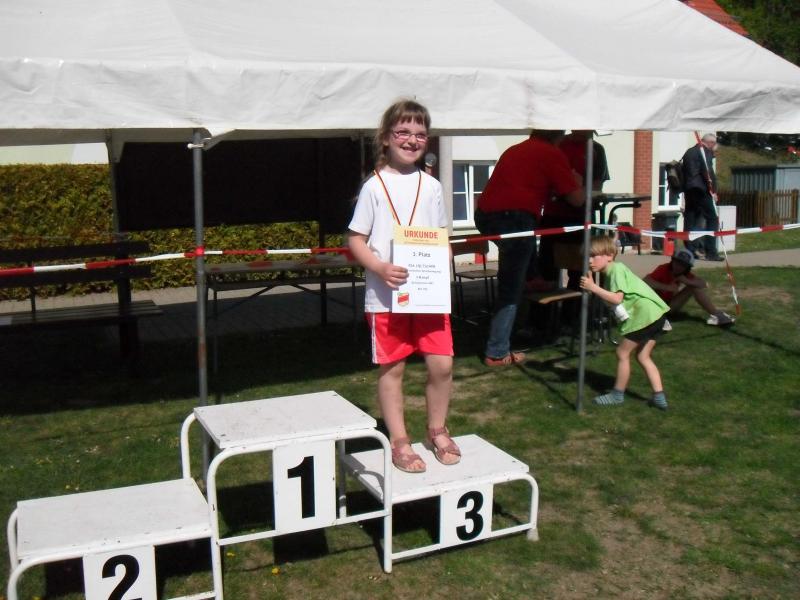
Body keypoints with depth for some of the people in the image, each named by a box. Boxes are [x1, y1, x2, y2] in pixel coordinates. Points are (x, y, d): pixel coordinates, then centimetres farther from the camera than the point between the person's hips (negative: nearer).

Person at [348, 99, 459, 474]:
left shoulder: (431, 186, 8)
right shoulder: (375, 186, -4)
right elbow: (356, 240, -3)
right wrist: (380, 268, -20)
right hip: (385, 295, -3)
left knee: (442, 363, 2)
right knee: (391, 368, 6)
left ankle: (437, 430, 25)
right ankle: (399, 442, 20)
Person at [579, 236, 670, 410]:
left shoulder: (616, 269, -11)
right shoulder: (611, 272, 19)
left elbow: (617, 298, -22)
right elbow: (609, 300, 12)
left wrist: (593, 288, -21)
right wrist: (593, 288, 1)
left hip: (645, 315, -10)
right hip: (655, 314, 10)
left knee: (622, 352, 1)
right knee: (643, 356, 16)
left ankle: (617, 395, 13)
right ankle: (659, 397, 15)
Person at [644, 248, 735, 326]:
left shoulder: (685, 274, -2)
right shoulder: (663, 269, -20)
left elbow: (704, 284, -11)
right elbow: (645, 281, -37)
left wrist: (687, 281, -26)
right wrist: (667, 287, -38)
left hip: (669, 307, 6)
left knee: (694, 286, -5)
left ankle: (715, 314, -7)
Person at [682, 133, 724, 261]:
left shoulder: (688, 152, 18)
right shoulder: (706, 152, -4)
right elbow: (708, 171, -15)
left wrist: (685, 189, 17)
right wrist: (713, 190, -11)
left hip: (688, 189, 7)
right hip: (701, 189, -7)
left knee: (690, 220, 8)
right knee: (712, 219, -2)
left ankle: (690, 250, 7)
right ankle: (710, 252, -6)